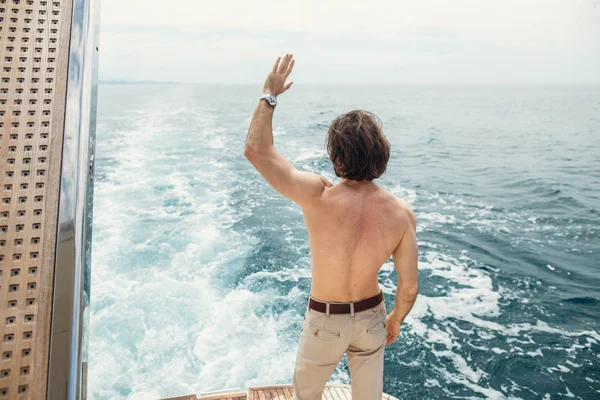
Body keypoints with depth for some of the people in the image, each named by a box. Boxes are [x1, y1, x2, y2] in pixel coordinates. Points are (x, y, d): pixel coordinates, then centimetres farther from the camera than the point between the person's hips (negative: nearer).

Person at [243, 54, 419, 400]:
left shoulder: (318, 197, -29)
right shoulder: (401, 212, -19)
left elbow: (256, 150, -22)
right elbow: (409, 286, -11)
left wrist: (270, 96, -11)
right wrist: (396, 320, 9)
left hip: (326, 320, -3)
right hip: (370, 317, 3)